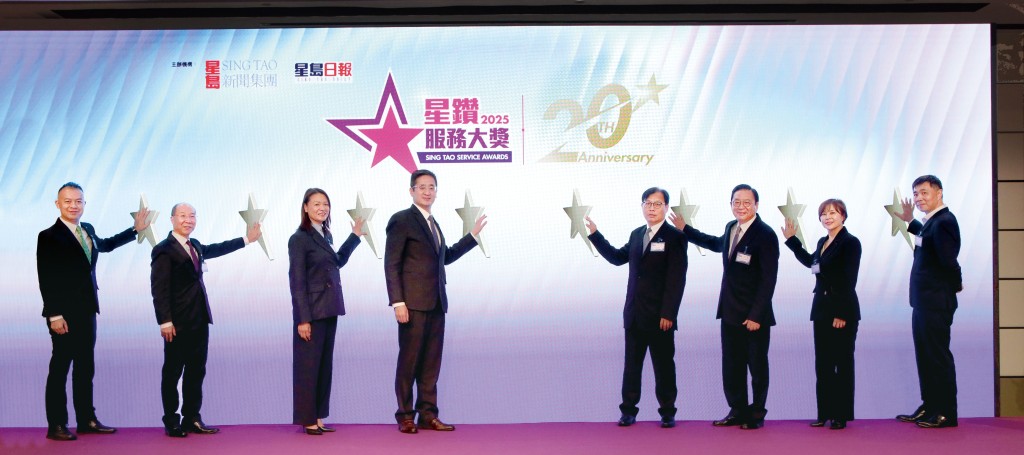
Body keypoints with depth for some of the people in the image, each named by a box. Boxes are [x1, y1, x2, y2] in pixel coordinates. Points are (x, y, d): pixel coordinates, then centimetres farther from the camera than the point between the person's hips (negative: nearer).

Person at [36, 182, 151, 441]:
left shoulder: (87, 230, 11)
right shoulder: (49, 237, -10)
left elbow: (106, 245, 33)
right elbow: (45, 281, -13)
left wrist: (135, 229, 30)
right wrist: (54, 315, -18)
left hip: (87, 311, 7)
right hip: (64, 314, -7)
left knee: (86, 368, 12)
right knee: (59, 368, 1)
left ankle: (86, 420, 20)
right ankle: (56, 426, 8)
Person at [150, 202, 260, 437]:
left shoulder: (195, 246, 13)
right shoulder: (164, 250, -11)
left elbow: (215, 249, 33)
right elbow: (159, 289, -15)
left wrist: (246, 239, 37)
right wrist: (165, 321, -20)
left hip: (199, 321, 8)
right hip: (178, 323, -8)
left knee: (196, 371, 11)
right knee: (172, 372, 3)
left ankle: (192, 418, 20)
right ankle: (171, 422, 12)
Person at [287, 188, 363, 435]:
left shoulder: (325, 235, 11)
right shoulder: (299, 239, -11)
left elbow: (337, 262, 26)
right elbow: (297, 282, -14)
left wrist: (354, 236, 24)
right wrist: (303, 319, -18)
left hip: (329, 310, 8)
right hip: (311, 311, -8)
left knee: (325, 365, 11)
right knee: (308, 366, 0)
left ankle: (318, 417, 18)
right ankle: (307, 420, 8)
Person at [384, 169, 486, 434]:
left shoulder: (433, 224, 19)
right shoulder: (401, 220, -5)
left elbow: (445, 256, 26)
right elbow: (391, 264, -10)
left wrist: (473, 235, 23)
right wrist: (398, 302, -17)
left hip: (436, 303, 7)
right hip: (414, 303, -7)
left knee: (431, 361, 8)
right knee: (409, 360, -1)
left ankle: (428, 415, 14)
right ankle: (405, 416, 8)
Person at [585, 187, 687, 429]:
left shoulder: (674, 237, -7)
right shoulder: (636, 235, 13)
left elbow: (676, 279, -12)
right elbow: (617, 257, 22)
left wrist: (668, 314, -16)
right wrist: (595, 234, 16)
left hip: (660, 316, -5)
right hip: (634, 314, 5)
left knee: (663, 365, 5)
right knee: (631, 363, 9)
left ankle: (667, 412, 16)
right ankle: (628, 410, 16)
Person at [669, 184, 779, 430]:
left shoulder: (765, 235, -15)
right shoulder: (731, 227, 8)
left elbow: (769, 279, -17)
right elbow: (718, 245, 32)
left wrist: (756, 315, -20)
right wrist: (685, 229, 33)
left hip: (754, 315, -7)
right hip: (730, 312, 7)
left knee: (757, 366, 7)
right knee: (731, 365, 11)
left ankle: (756, 414, 19)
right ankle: (738, 411, 23)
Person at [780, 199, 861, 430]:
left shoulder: (850, 242, -10)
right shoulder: (822, 242, 12)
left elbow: (849, 280, -15)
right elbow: (810, 262, 31)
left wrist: (842, 313, -20)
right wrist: (792, 240, 28)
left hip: (843, 311, -8)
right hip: (821, 308, 8)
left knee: (842, 363, 2)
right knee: (822, 363, 9)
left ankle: (841, 414, 9)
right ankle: (825, 412, 16)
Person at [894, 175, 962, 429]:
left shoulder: (944, 221, -19)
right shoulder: (932, 221, 12)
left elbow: (949, 259, -25)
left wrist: (955, 285, -9)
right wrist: (910, 222, 29)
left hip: (936, 302, -10)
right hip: (924, 301, 10)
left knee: (938, 355, -2)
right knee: (925, 355, 16)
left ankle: (946, 414, 6)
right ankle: (929, 407, 26)